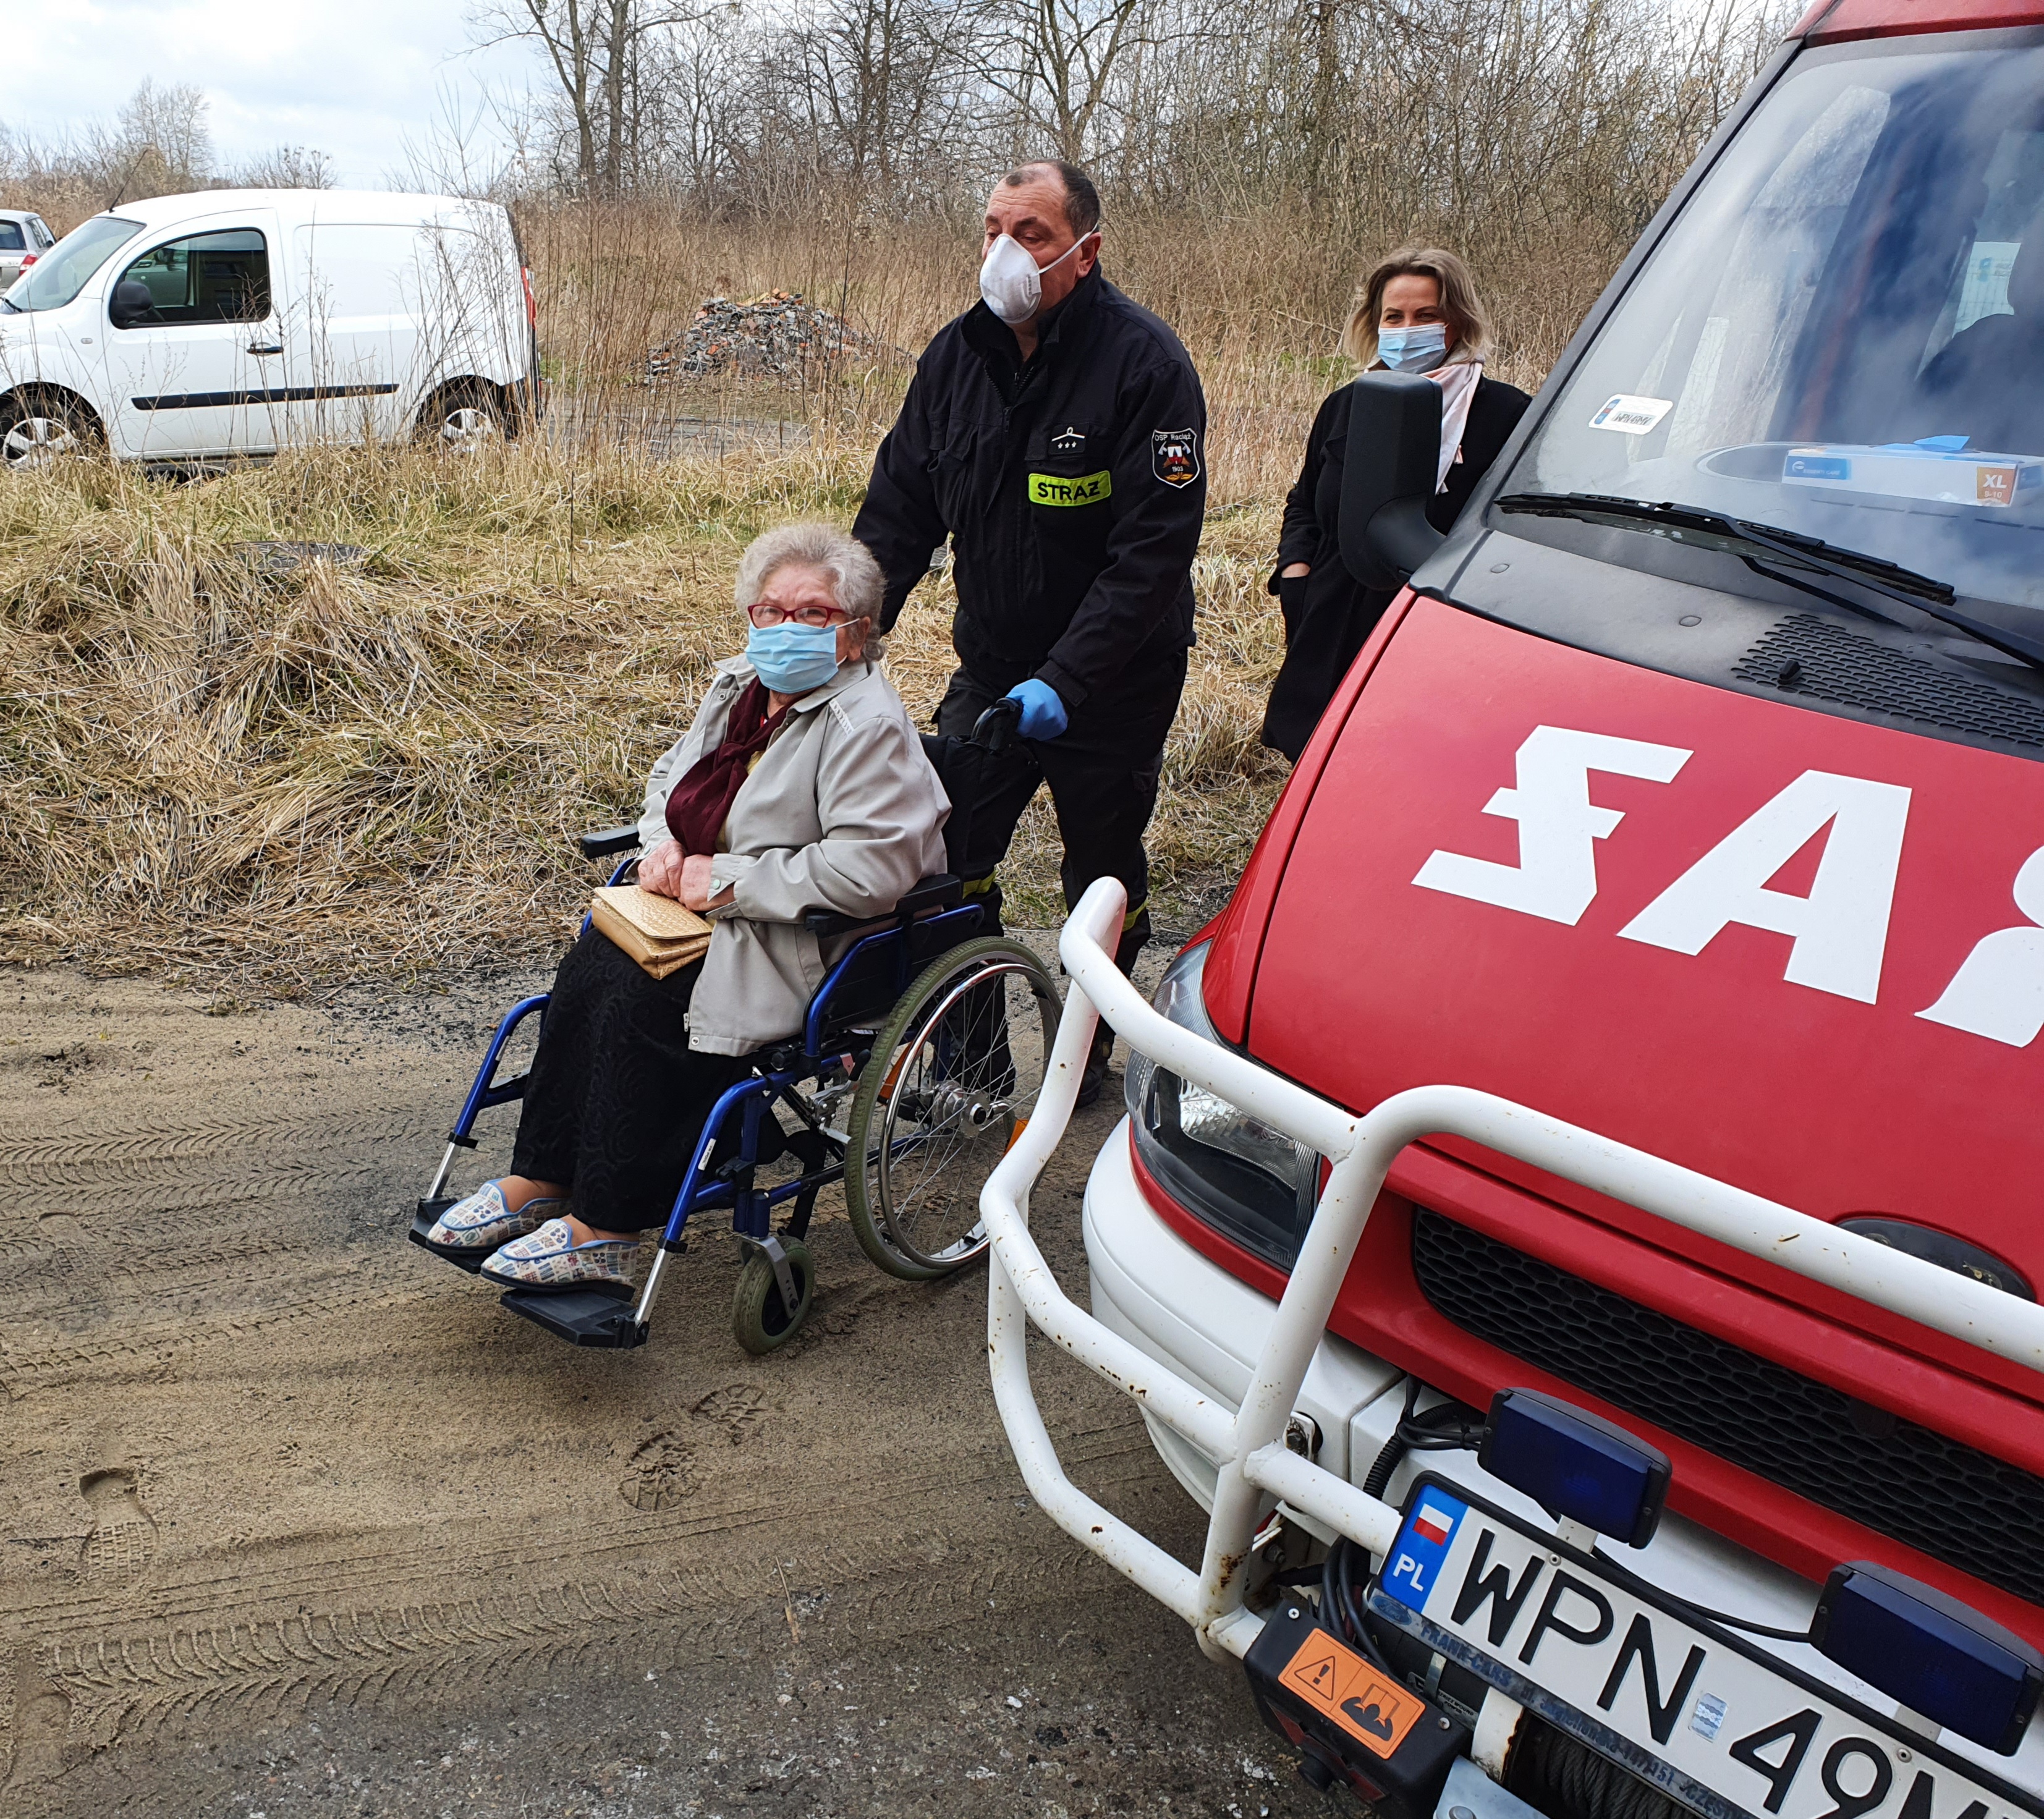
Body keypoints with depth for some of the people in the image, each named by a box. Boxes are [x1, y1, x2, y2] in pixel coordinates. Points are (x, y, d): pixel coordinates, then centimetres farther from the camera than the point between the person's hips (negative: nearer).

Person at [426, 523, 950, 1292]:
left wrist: (730, 880, -23)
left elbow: (871, 868, -28)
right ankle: (540, 1181, -5)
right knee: (588, 969, -15)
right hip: (701, 899, 8)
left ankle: (604, 1230, -14)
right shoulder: (739, 686, 9)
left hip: (796, 945, -8)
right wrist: (664, 843, 0)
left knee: (640, 1002, -24)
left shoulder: (867, 725, -19)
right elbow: (671, 774, 24)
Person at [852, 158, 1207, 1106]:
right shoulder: (956, 355, 0)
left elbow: (1153, 548, -22)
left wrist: (1066, 681, -30)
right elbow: (899, 510, 5)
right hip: (989, 669, 4)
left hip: (1111, 682, -4)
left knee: (1103, 872, 11)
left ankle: (1088, 1047, 33)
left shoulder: (1144, 362, -17)